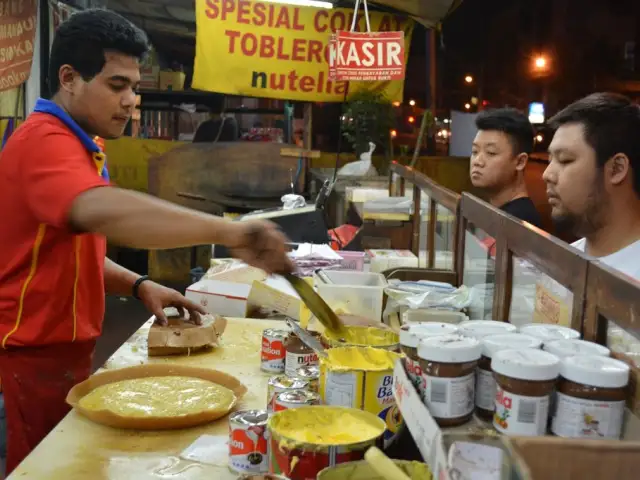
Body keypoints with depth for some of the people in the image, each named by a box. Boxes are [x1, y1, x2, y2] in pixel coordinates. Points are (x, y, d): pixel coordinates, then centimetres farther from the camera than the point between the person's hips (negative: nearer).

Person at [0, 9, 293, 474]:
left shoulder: (76, 147, 12)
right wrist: (228, 231, -50)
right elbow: (103, 212, -42)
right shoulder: (45, 141, -21)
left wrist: (139, 286, 2)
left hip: (64, 345, 10)